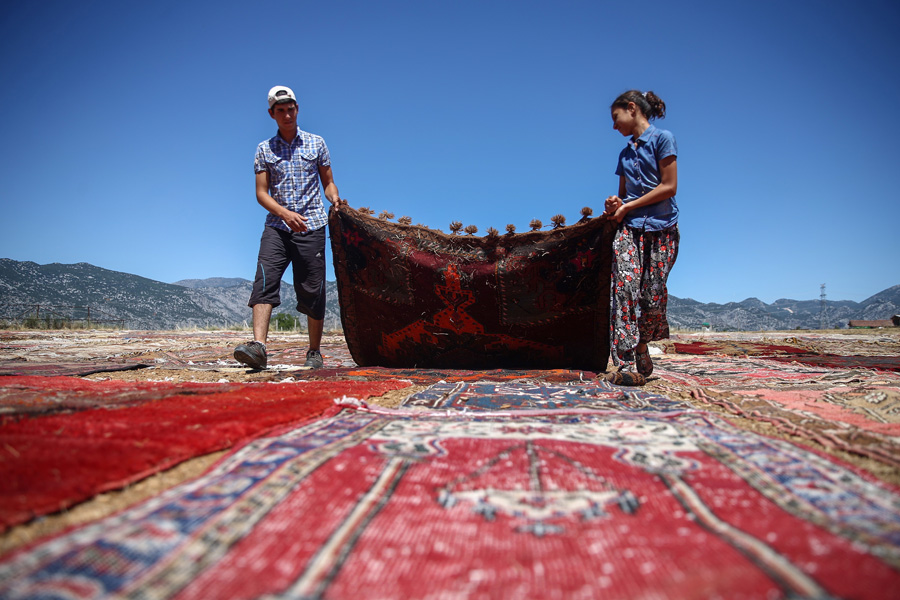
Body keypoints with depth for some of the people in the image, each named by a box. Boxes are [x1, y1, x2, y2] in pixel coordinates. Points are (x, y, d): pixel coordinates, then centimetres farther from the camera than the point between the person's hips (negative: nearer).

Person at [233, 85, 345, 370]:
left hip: (311, 226, 0)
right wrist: (285, 213, -15)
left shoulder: (316, 143, 12)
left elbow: (327, 181, 15)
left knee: (312, 290, -1)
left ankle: (314, 352, 10)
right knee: (265, 281, -18)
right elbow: (261, 192, 4)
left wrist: (335, 199, -9)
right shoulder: (265, 149, 12)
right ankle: (258, 346, -25)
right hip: (277, 226, 1)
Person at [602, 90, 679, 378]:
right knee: (625, 287, -14)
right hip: (628, 227, 4)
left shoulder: (663, 138, 2)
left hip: (661, 227, -4)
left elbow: (669, 187, -6)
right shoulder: (625, 153, 20)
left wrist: (628, 207, -7)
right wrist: (615, 204, 0)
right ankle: (626, 363, -18)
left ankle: (640, 349, 15)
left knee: (653, 296, -7)